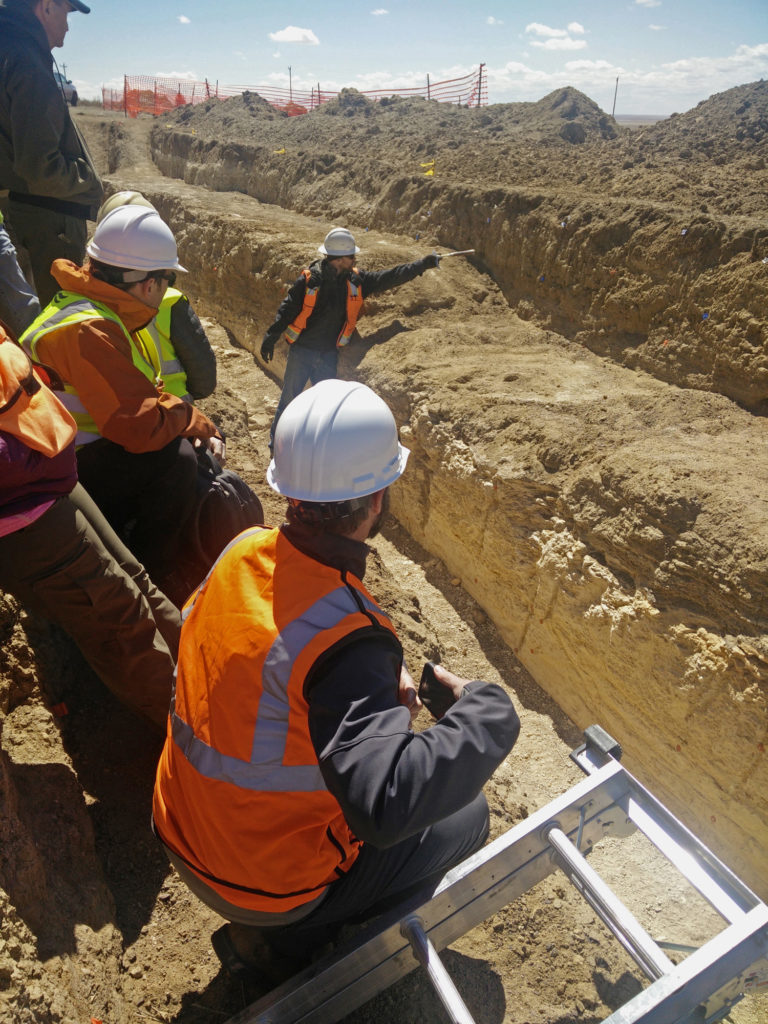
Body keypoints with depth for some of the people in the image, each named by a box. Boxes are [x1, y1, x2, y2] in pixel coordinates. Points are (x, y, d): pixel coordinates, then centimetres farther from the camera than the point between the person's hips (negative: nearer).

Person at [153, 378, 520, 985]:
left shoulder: (242, 553, -13)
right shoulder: (346, 637, -37)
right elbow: (388, 806, -43)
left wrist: (379, 682, -6)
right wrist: (488, 709, -30)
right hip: (267, 887, -6)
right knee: (465, 814, 9)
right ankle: (283, 944, 10)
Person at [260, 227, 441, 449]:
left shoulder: (356, 281, -3)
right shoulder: (309, 279, -14)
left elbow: (389, 277, -1)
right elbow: (287, 309, -8)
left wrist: (423, 264, -6)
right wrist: (271, 337, -8)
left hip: (328, 355, 4)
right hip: (301, 351, -4)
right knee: (289, 399, 8)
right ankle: (277, 443, 25)